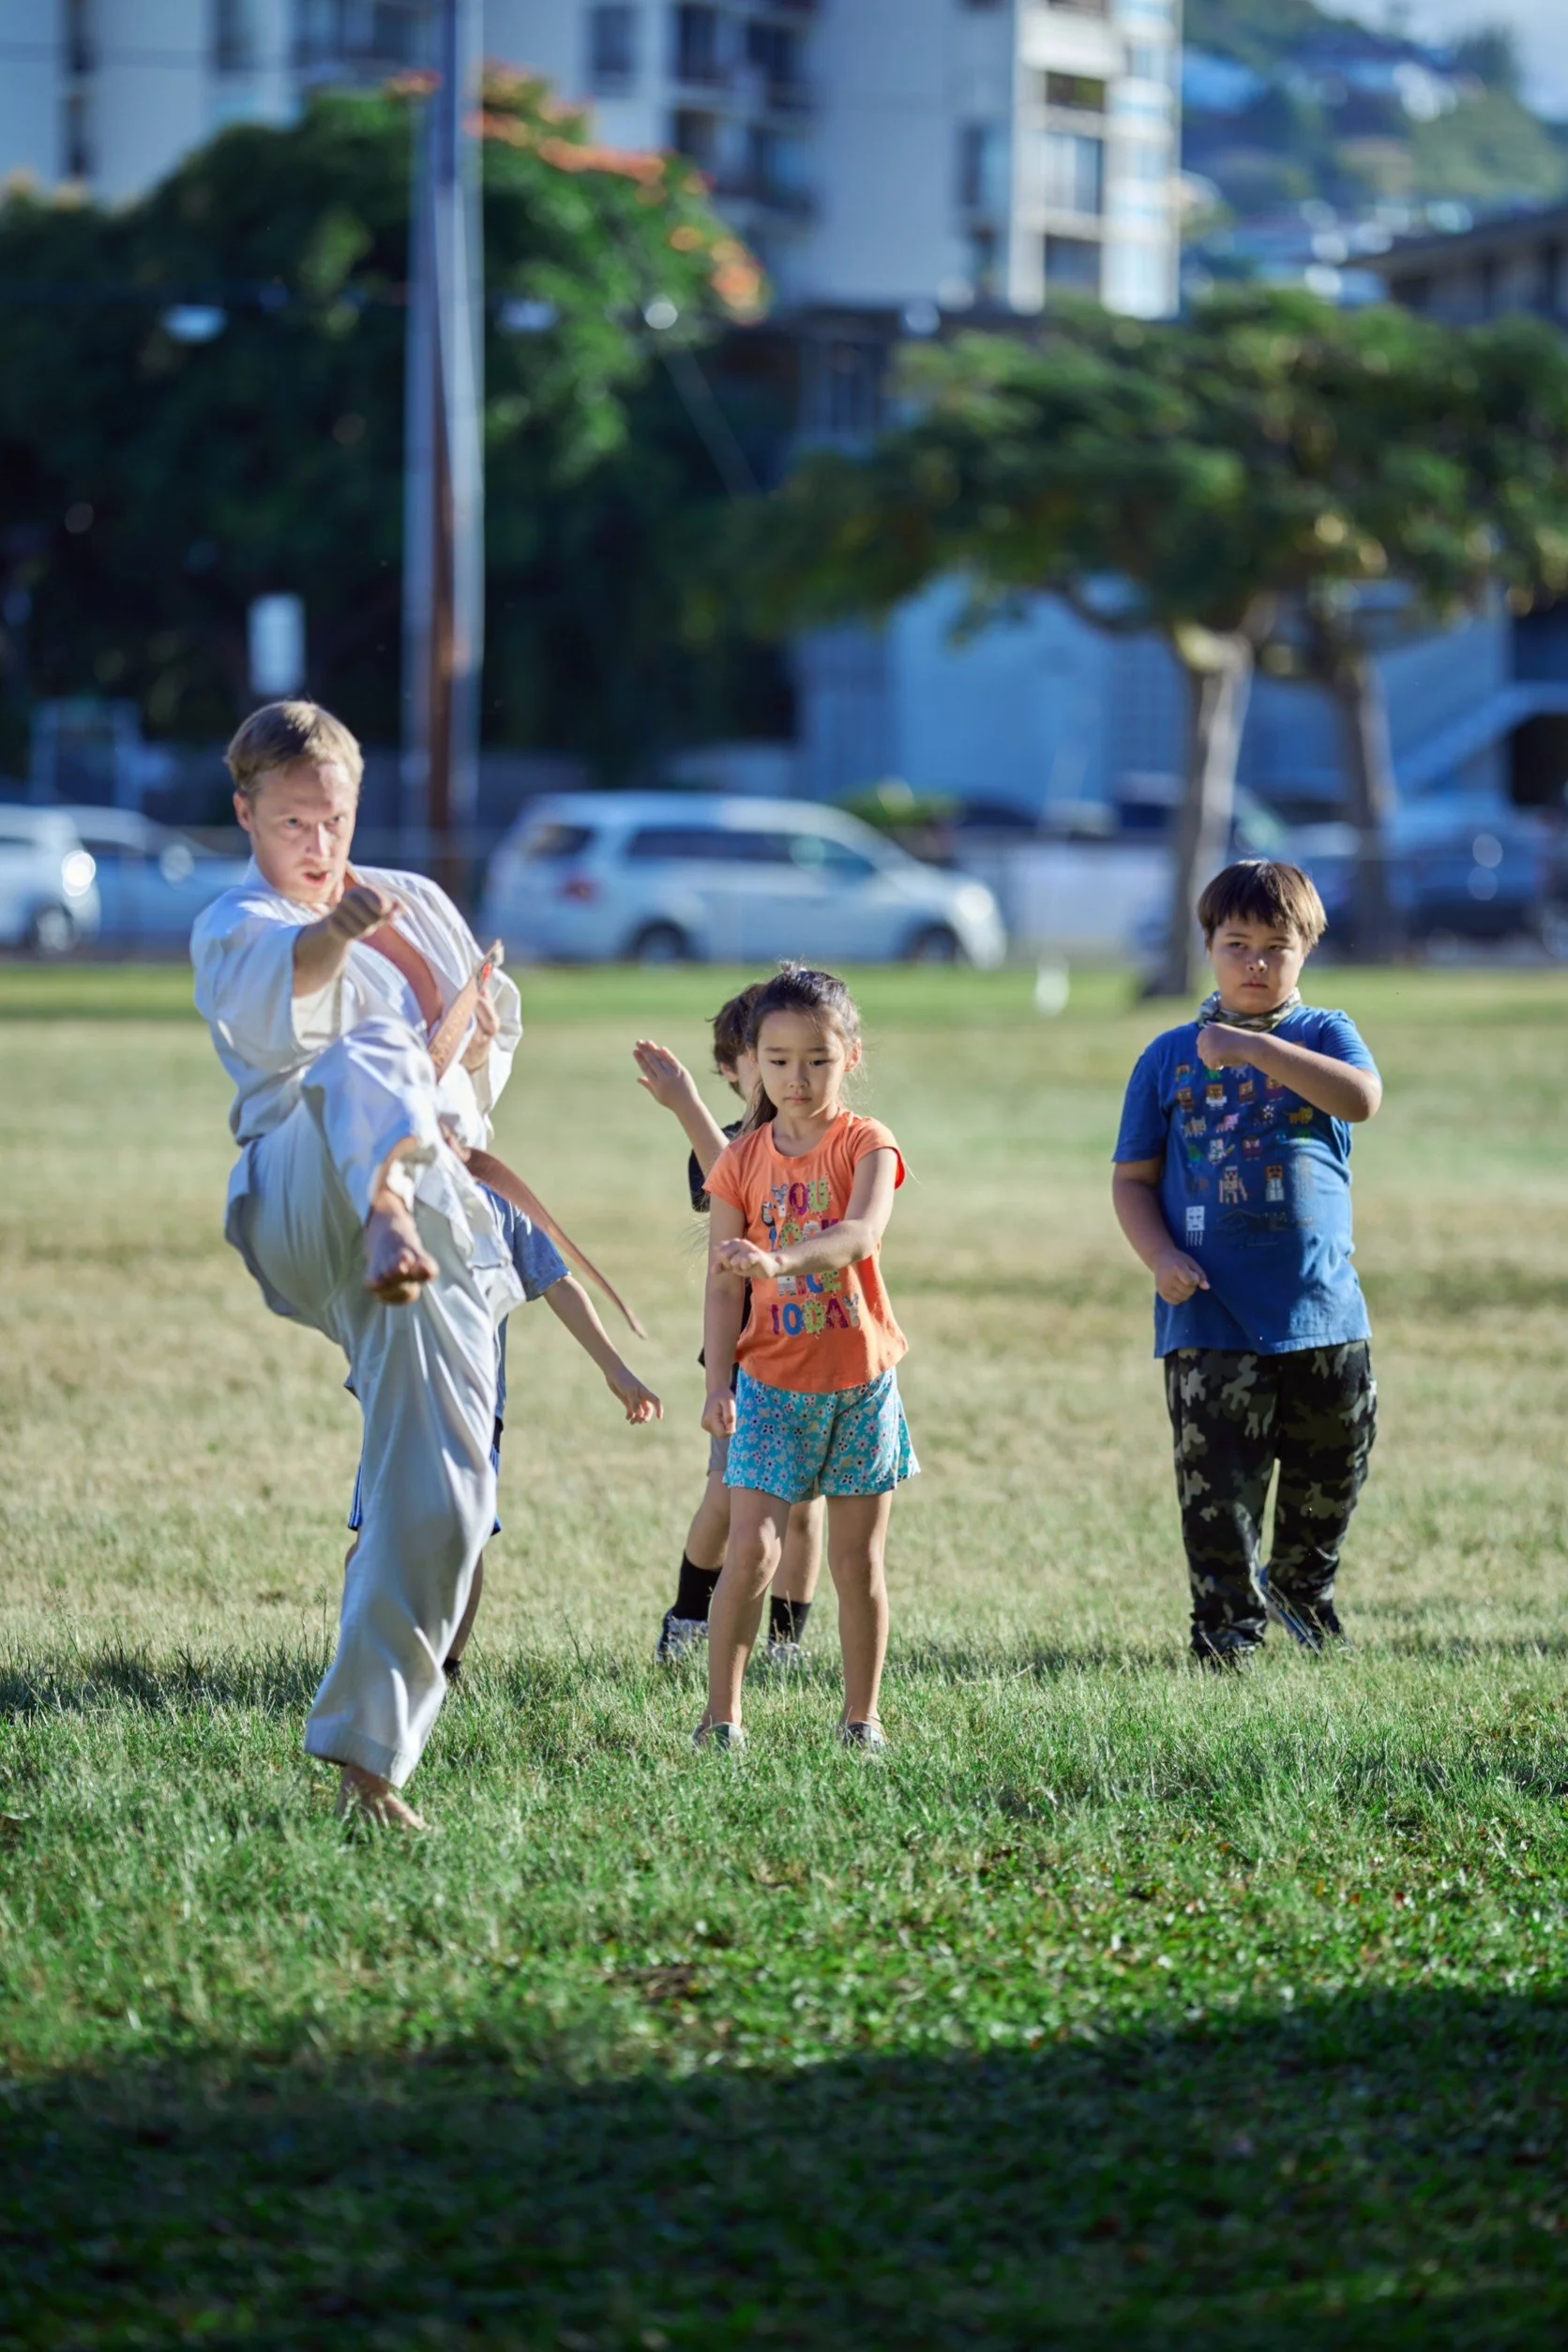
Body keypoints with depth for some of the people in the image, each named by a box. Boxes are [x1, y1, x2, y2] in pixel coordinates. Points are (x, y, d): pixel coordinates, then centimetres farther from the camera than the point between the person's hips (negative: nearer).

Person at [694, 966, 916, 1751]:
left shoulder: (866, 1144, -5)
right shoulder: (742, 1160, 1)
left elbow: (861, 1235, -25)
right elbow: (724, 1284, 3)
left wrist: (780, 1259, -42)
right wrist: (718, 1385, -5)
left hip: (860, 1382, -1)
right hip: (771, 1383, 1)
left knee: (859, 1560, 6)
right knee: (752, 1549, -11)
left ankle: (862, 1718, 17)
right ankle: (721, 1715, -3)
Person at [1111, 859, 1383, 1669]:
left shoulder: (1322, 1035, 3)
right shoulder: (1169, 1057, 6)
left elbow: (1362, 1098, -20)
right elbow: (1132, 1178, 7)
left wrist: (1256, 1049, -25)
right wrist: (1161, 1255, -11)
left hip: (1323, 1308, 1)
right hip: (1211, 1317, -1)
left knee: (1331, 1469, 13)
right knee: (1218, 1484, -4)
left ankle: (1302, 1587, 36)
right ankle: (1228, 1626, 8)